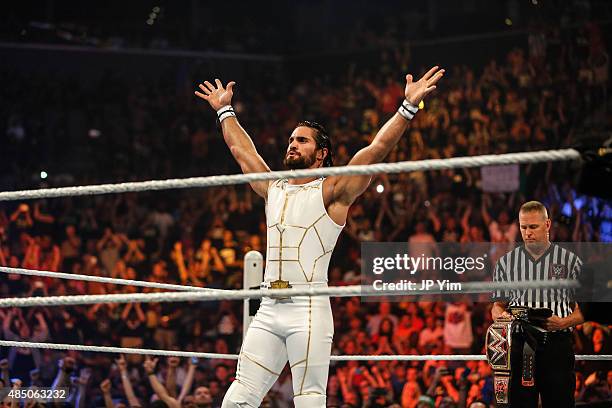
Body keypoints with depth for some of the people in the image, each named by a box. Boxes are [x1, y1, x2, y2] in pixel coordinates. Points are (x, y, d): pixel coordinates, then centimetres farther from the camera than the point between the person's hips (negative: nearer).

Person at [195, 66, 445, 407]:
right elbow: (241, 149, 34)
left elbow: (376, 150, -6)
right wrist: (225, 110, 42)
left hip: (309, 309, -6)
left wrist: (409, 107, -12)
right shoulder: (274, 190, 20)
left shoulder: (331, 192, 3)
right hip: (269, 310, 6)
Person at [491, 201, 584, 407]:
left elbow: (582, 309, 6)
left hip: (557, 345, -1)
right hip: (519, 343, 1)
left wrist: (564, 322, -14)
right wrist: (501, 315, -9)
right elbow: (497, 306, 15)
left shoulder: (570, 261, 7)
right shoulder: (506, 263, 13)